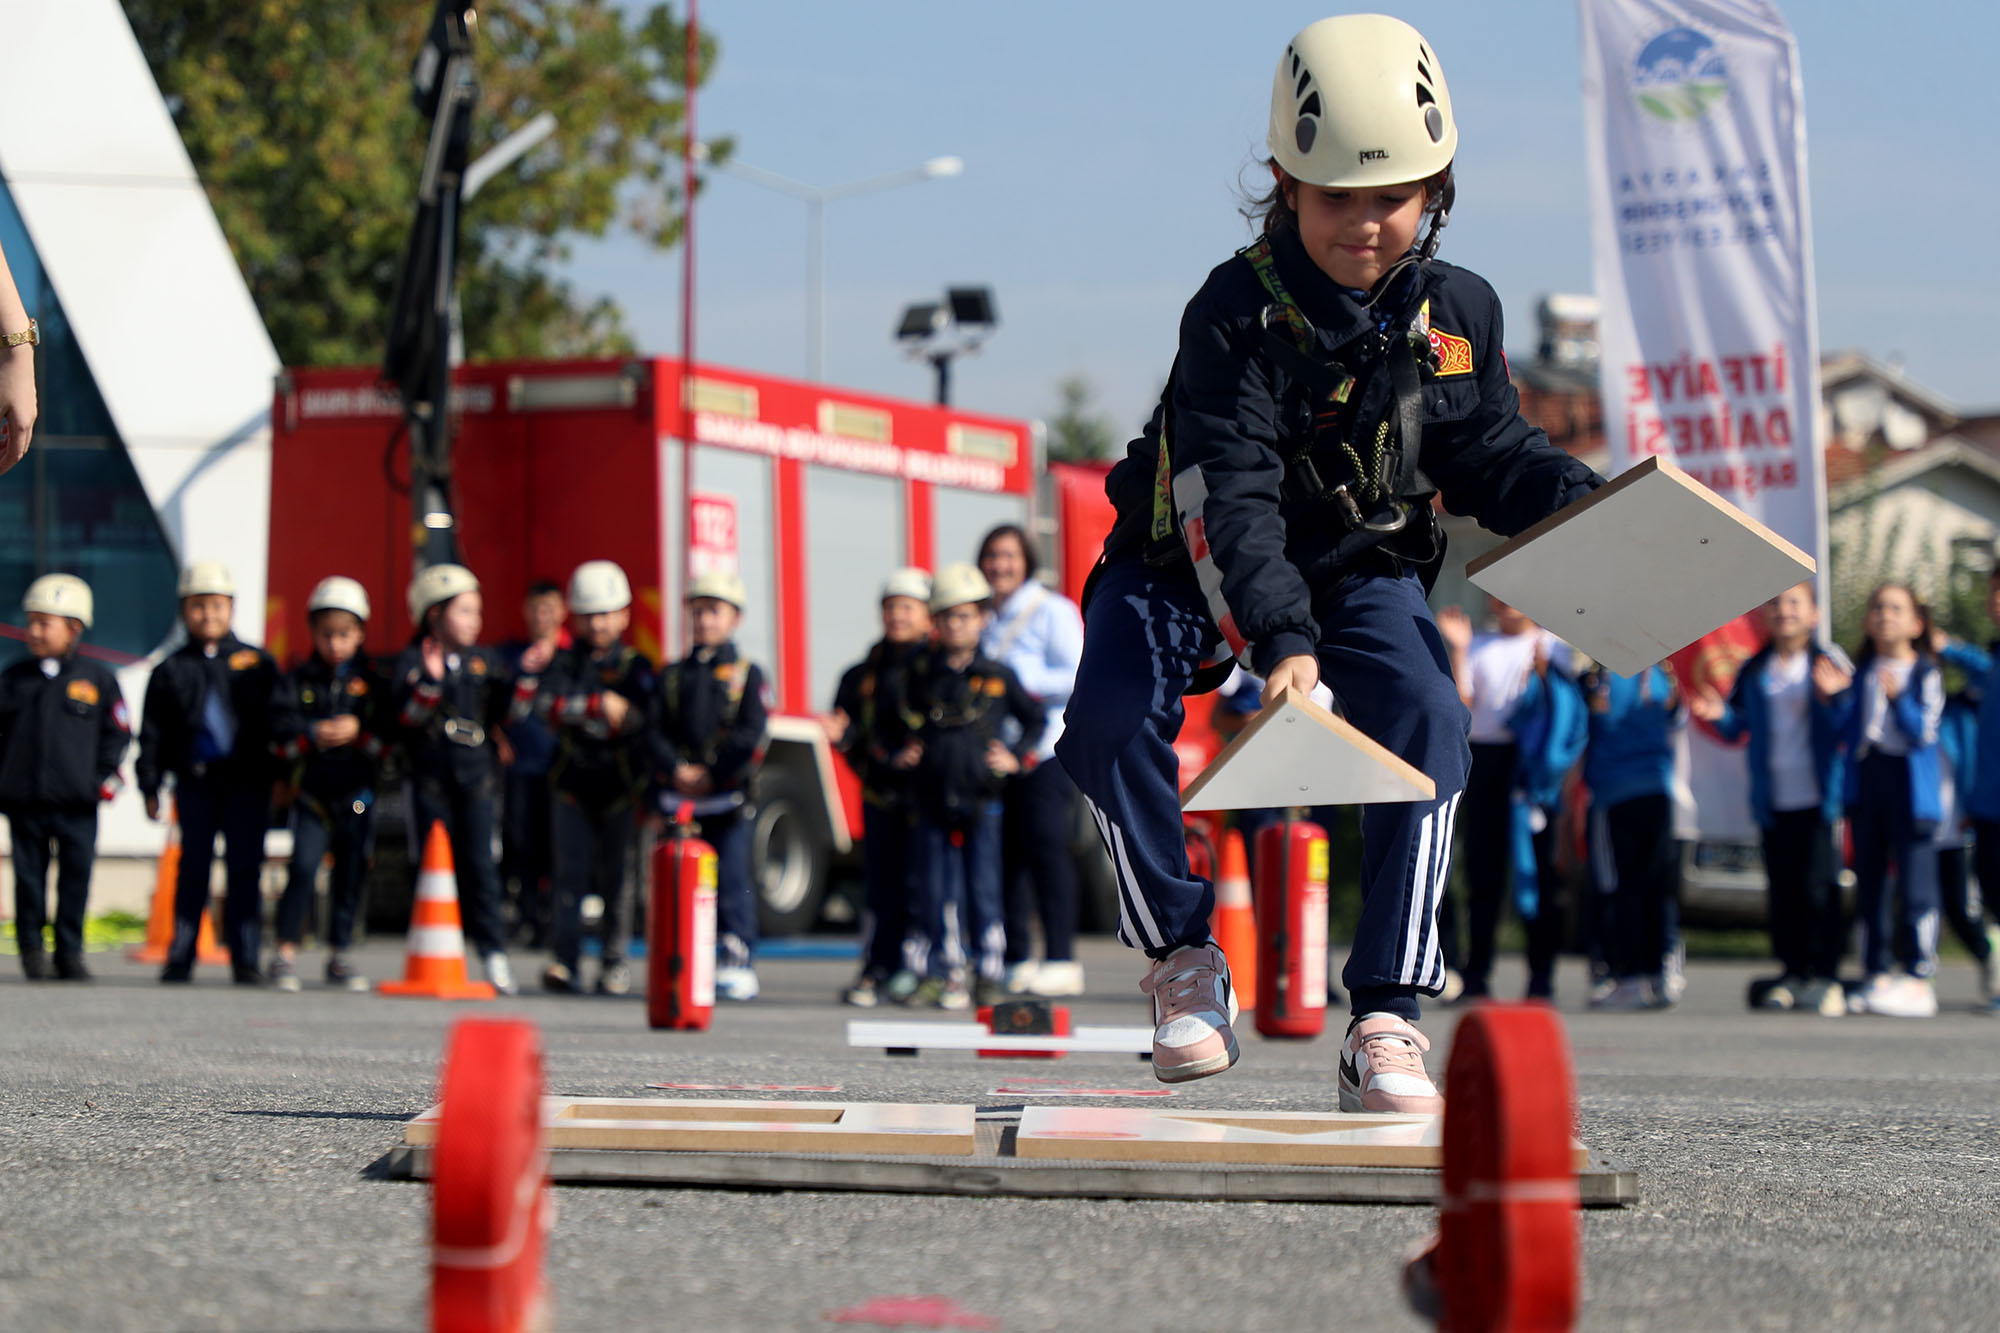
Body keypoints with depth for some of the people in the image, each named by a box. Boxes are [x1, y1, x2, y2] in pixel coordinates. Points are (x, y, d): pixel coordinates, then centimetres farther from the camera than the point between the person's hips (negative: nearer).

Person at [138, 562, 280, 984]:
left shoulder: (257, 664, 7)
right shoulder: (172, 671, 7)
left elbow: (278, 723, 8)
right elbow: (152, 732, 8)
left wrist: (281, 777, 3)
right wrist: (150, 786, 3)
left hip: (247, 780, 0)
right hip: (195, 779, 0)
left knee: (245, 869, 0)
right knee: (193, 867, 1)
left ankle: (245, 960, 4)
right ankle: (180, 957, 5)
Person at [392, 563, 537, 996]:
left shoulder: (485, 661, 10)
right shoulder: (412, 663, -2)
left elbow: (509, 710, 5)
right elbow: (406, 713, -16)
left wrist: (527, 675, -8)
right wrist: (431, 680, -31)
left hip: (476, 778, 2)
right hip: (431, 778, -2)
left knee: (478, 863, -3)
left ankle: (493, 951, 0)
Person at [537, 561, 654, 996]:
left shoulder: (635, 665, 4)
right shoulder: (565, 662, 8)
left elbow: (640, 719, -11)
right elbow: (548, 705, -10)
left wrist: (575, 713, -16)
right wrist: (598, 705, -22)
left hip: (622, 784, -1)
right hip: (573, 781, 1)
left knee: (617, 875, 3)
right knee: (571, 871, -4)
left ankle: (614, 962, 10)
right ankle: (566, 962, -8)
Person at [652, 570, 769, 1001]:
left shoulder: (746, 674, 3)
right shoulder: (673, 675, 14)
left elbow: (750, 735, -6)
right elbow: (657, 729, 5)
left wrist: (712, 774, -15)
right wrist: (675, 770, -12)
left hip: (729, 794, -3)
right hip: (679, 795, 3)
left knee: (731, 879, -5)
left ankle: (738, 963, -3)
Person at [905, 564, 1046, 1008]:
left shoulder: (998, 677, 4)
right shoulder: (922, 675, 8)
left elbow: (1036, 718, 14)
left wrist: (1016, 757, 2)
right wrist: (901, 750, 4)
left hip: (981, 802, -2)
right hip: (933, 801, 2)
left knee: (984, 889, -1)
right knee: (940, 892, 3)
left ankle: (989, 973, 7)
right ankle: (943, 974, 9)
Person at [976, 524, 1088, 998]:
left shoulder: (1052, 611, 0)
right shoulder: (988, 618, 19)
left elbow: (1080, 679, -8)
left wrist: (1023, 679, -14)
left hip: (1045, 750, -6)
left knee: (1044, 845, -12)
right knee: (1005, 850, 2)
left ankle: (1061, 961, -12)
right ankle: (1016, 961, 7)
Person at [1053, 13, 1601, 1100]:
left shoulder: (1455, 313, -9)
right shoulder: (1238, 315, -24)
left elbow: (1489, 456, 4)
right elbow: (1235, 499, -33)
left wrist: (1593, 503, -15)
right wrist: (1281, 638, -47)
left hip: (1360, 569, 2)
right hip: (1194, 564, -2)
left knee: (1425, 720, -26)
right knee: (1110, 724, -27)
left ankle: (1385, 1022, -22)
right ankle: (1182, 960, -2)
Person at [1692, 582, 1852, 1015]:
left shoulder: (1830, 663, 0)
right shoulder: (1754, 671, 12)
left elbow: (1849, 726, -4)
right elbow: (1737, 727, 17)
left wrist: (1832, 698, -22)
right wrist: (1719, 715, -3)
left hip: (1818, 796, -4)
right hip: (1773, 800, 4)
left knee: (1819, 886, -6)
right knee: (1783, 890, 6)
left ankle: (1825, 975, 0)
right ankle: (1793, 973, 13)